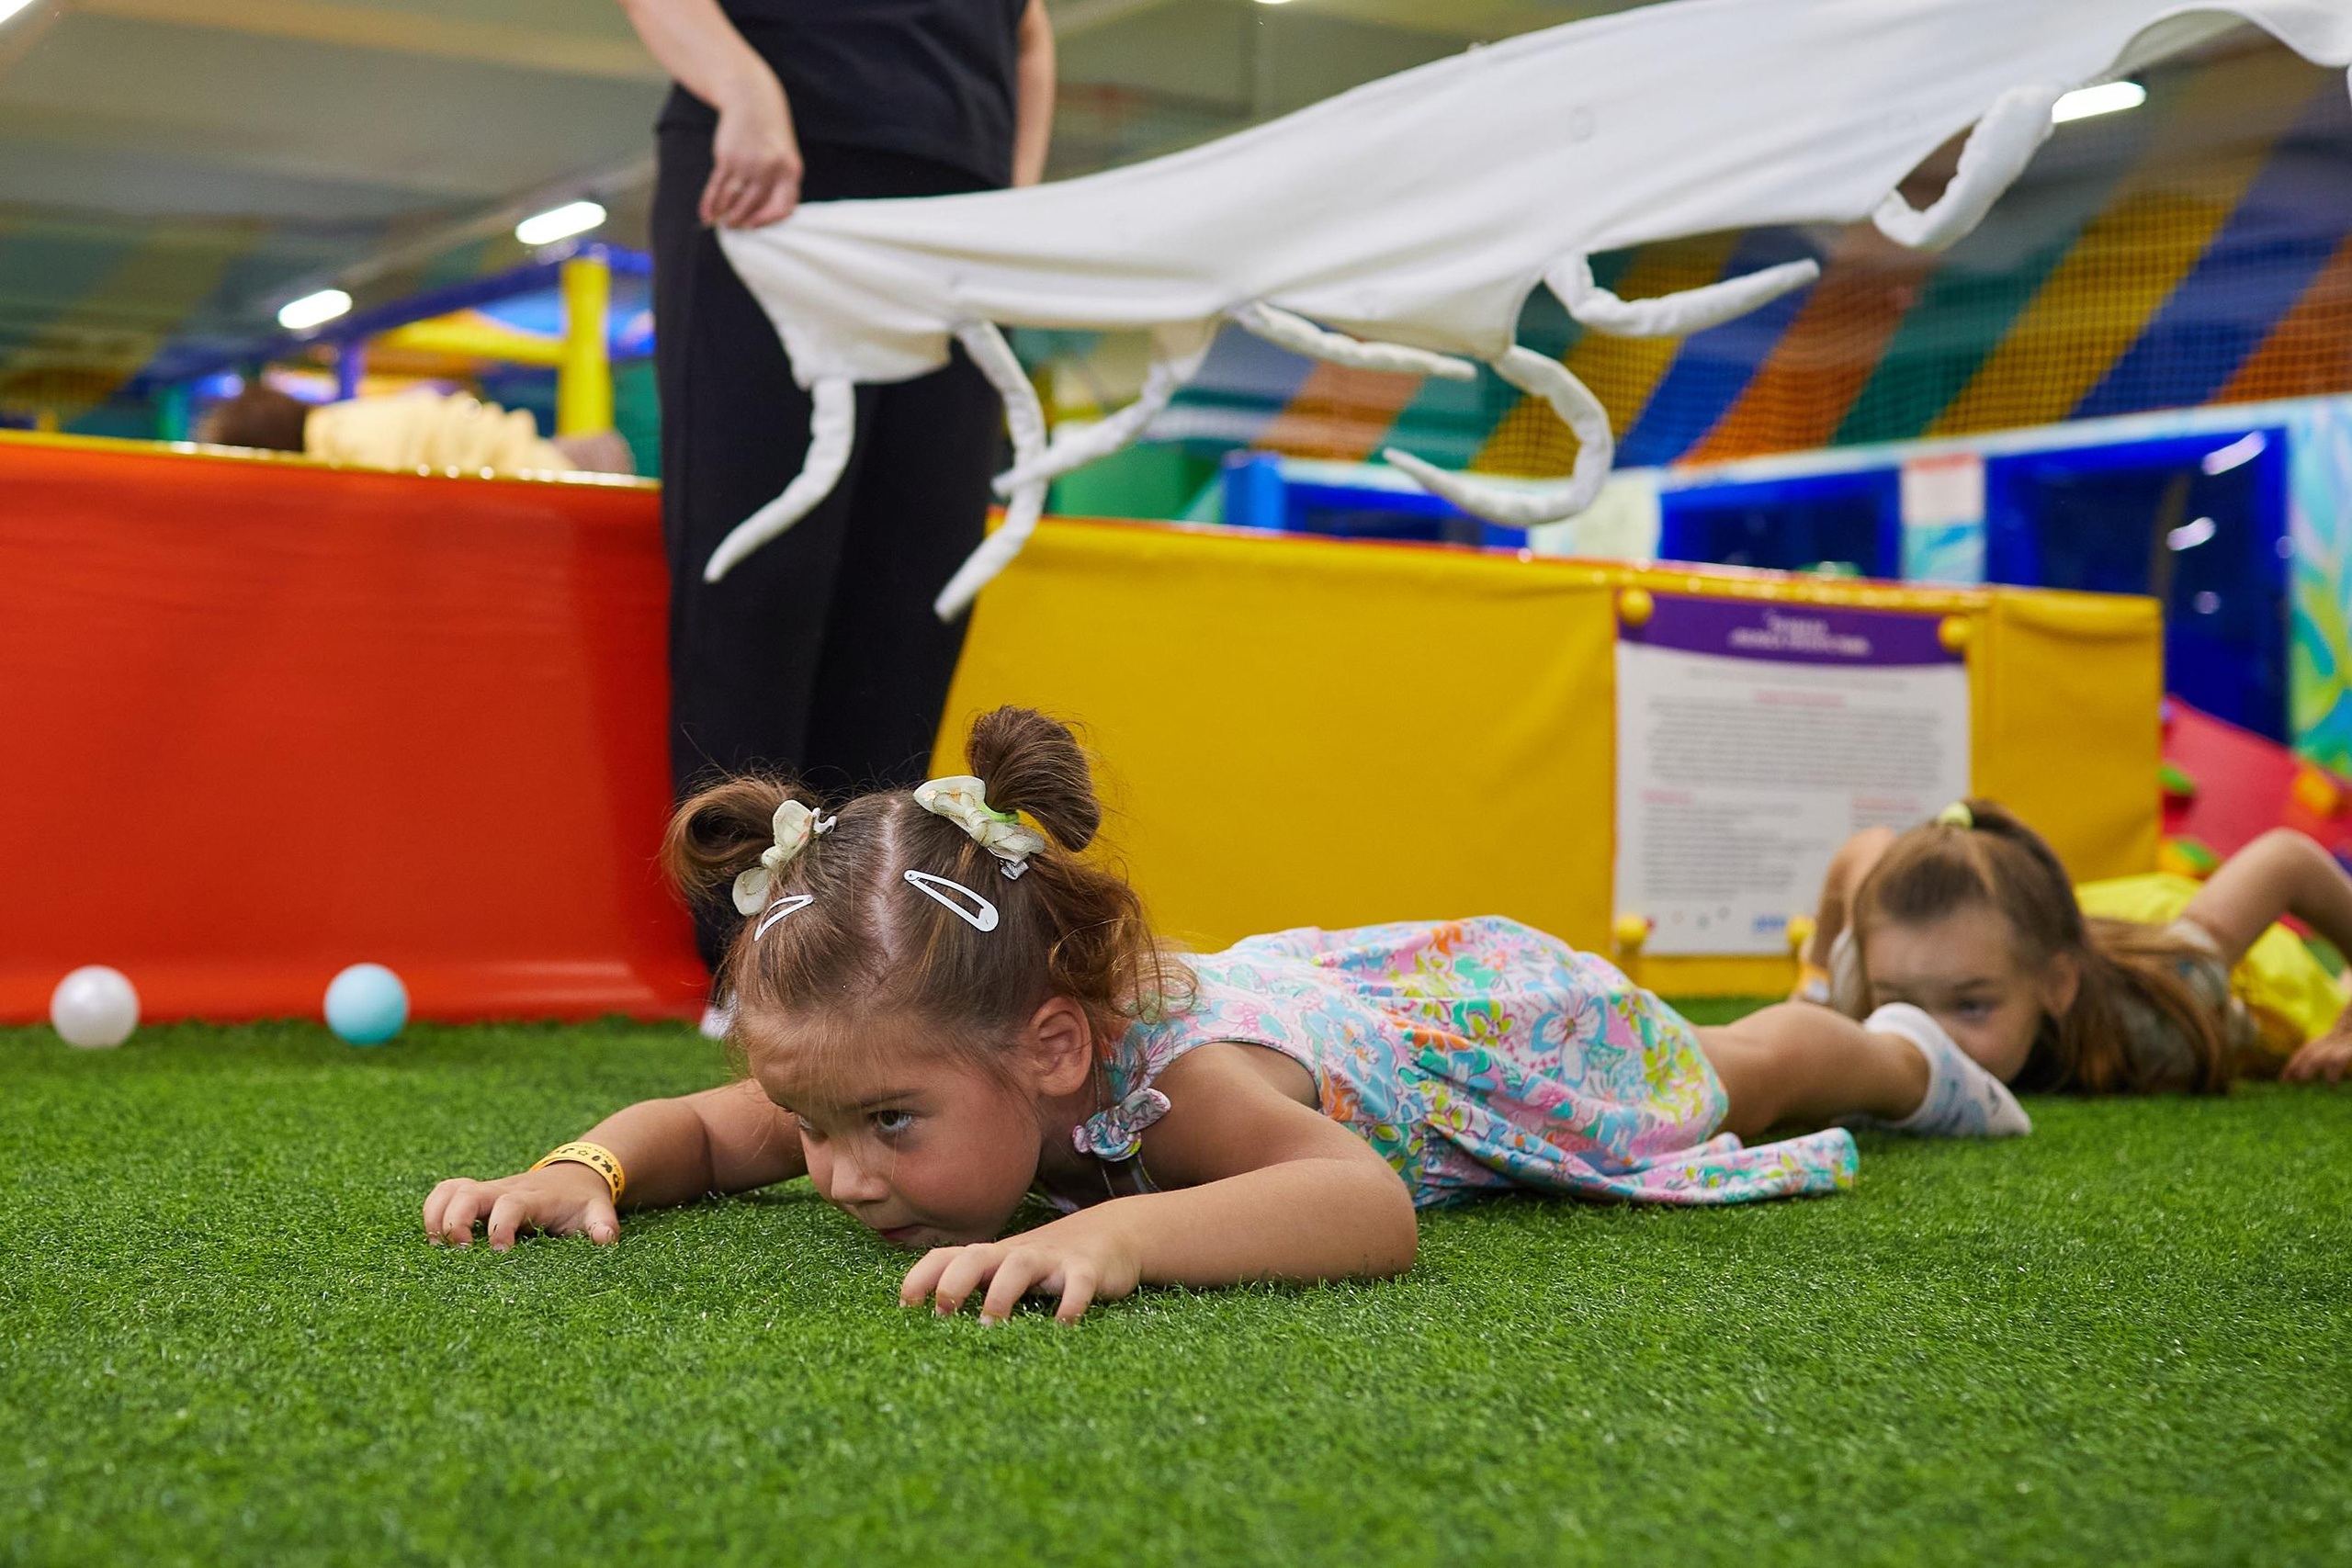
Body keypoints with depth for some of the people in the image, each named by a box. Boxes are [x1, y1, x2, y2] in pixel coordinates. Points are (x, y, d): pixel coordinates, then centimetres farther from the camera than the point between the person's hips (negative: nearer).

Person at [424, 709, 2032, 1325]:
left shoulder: (1179, 1073, -51)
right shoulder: (904, 1054, -32)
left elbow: (1373, 1210, -67)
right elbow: (703, 1128, -21)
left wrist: (1116, 1234, -80)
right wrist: (581, 1167, -43)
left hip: (1483, 1016, -5)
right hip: (1313, 974, 5)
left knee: (1718, 1086, 28)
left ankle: (1896, 1051, 60)